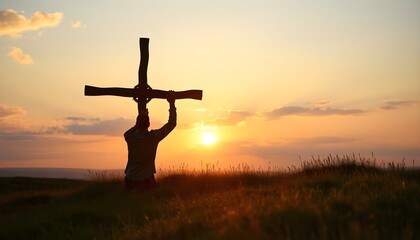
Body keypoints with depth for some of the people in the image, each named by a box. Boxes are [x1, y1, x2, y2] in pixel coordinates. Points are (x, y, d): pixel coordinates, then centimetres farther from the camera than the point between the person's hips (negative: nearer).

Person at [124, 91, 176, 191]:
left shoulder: (129, 137, -6)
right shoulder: (153, 137, -11)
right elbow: (172, 123, -1)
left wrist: (141, 117, 21)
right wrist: (172, 103, 6)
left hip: (130, 180, 2)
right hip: (147, 180, -2)